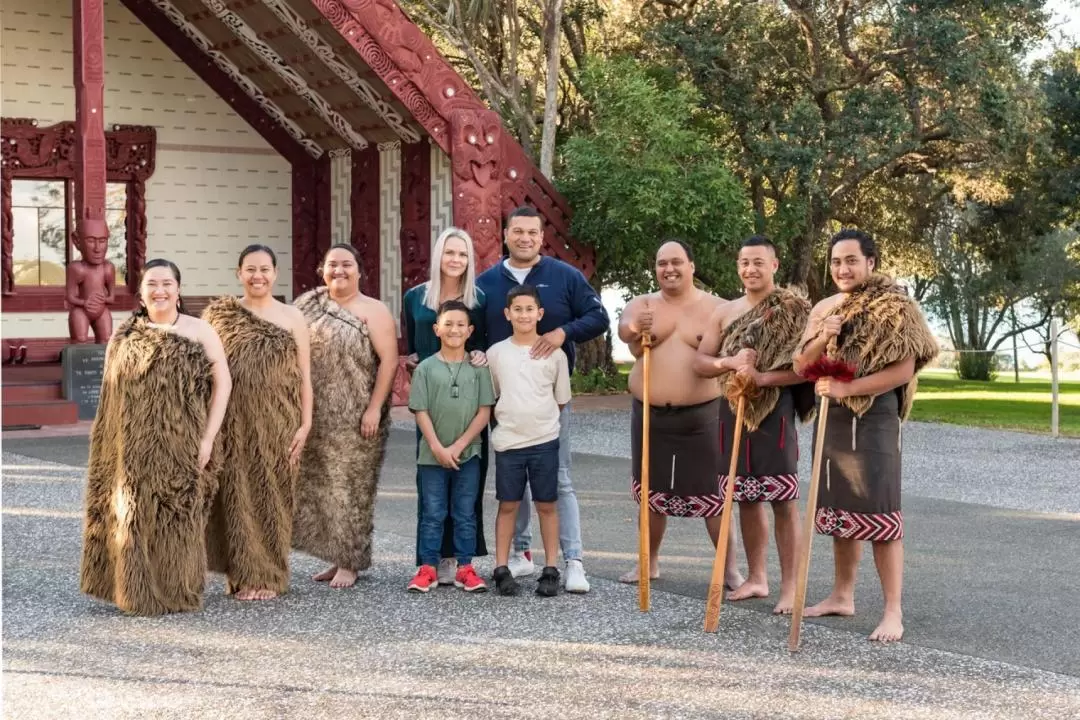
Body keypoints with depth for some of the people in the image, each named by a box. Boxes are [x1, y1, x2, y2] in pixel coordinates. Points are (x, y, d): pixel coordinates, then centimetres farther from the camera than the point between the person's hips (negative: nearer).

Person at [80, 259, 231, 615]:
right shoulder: (123, 337, 7)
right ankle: (138, 594, 13)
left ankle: (178, 594, 16)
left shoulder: (199, 331, 1)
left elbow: (222, 382, -2)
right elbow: (111, 397, 10)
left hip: (181, 447, -2)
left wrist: (208, 438, -8)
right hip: (134, 450, 2)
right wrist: (115, 449, 4)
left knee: (178, 519, 3)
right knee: (134, 516, 2)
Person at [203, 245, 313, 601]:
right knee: (236, 494, 2)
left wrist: (305, 424, -2)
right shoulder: (219, 313, 6)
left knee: (271, 495, 3)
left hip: (278, 424, 0)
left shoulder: (292, 317, 7)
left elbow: (304, 375, 6)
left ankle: (267, 576, 14)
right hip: (233, 424, 0)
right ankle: (239, 572, 14)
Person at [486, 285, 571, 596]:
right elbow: (489, 397, 11)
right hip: (507, 441, 0)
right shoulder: (496, 352, 2)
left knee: (547, 505, 5)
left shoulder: (554, 353, 0)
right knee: (508, 505, 5)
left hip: (545, 441, 0)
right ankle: (501, 568, 12)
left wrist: (540, 420, 8)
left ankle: (550, 569, 12)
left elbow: (561, 399, 9)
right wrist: (508, 420, 6)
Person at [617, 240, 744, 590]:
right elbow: (624, 327, -19)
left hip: (701, 415, -3)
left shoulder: (716, 308, -2)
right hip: (650, 414, 3)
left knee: (712, 494, -1)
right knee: (652, 492, 13)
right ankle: (650, 562, 27)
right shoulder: (642, 304, 2)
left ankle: (730, 567, 8)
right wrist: (633, 329, -44)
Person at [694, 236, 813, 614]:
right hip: (734, 411, 6)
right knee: (747, 498, 12)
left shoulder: (793, 311, -5)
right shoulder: (725, 311, 11)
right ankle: (756, 578, 23)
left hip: (775, 412, -5)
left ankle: (790, 586, 0)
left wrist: (761, 378, -22)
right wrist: (730, 362, -12)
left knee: (783, 501, -5)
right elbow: (700, 362, 8)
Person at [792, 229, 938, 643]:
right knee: (841, 509, 14)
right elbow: (801, 368, 9)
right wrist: (822, 339, -11)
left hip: (874, 418, -7)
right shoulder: (823, 309, 11)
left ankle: (893, 611, -6)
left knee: (878, 513, -8)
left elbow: (904, 369, -16)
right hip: (832, 418, 7)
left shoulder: (893, 307, -8)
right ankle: (842, 595, 24)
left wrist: (848, 387, -21)